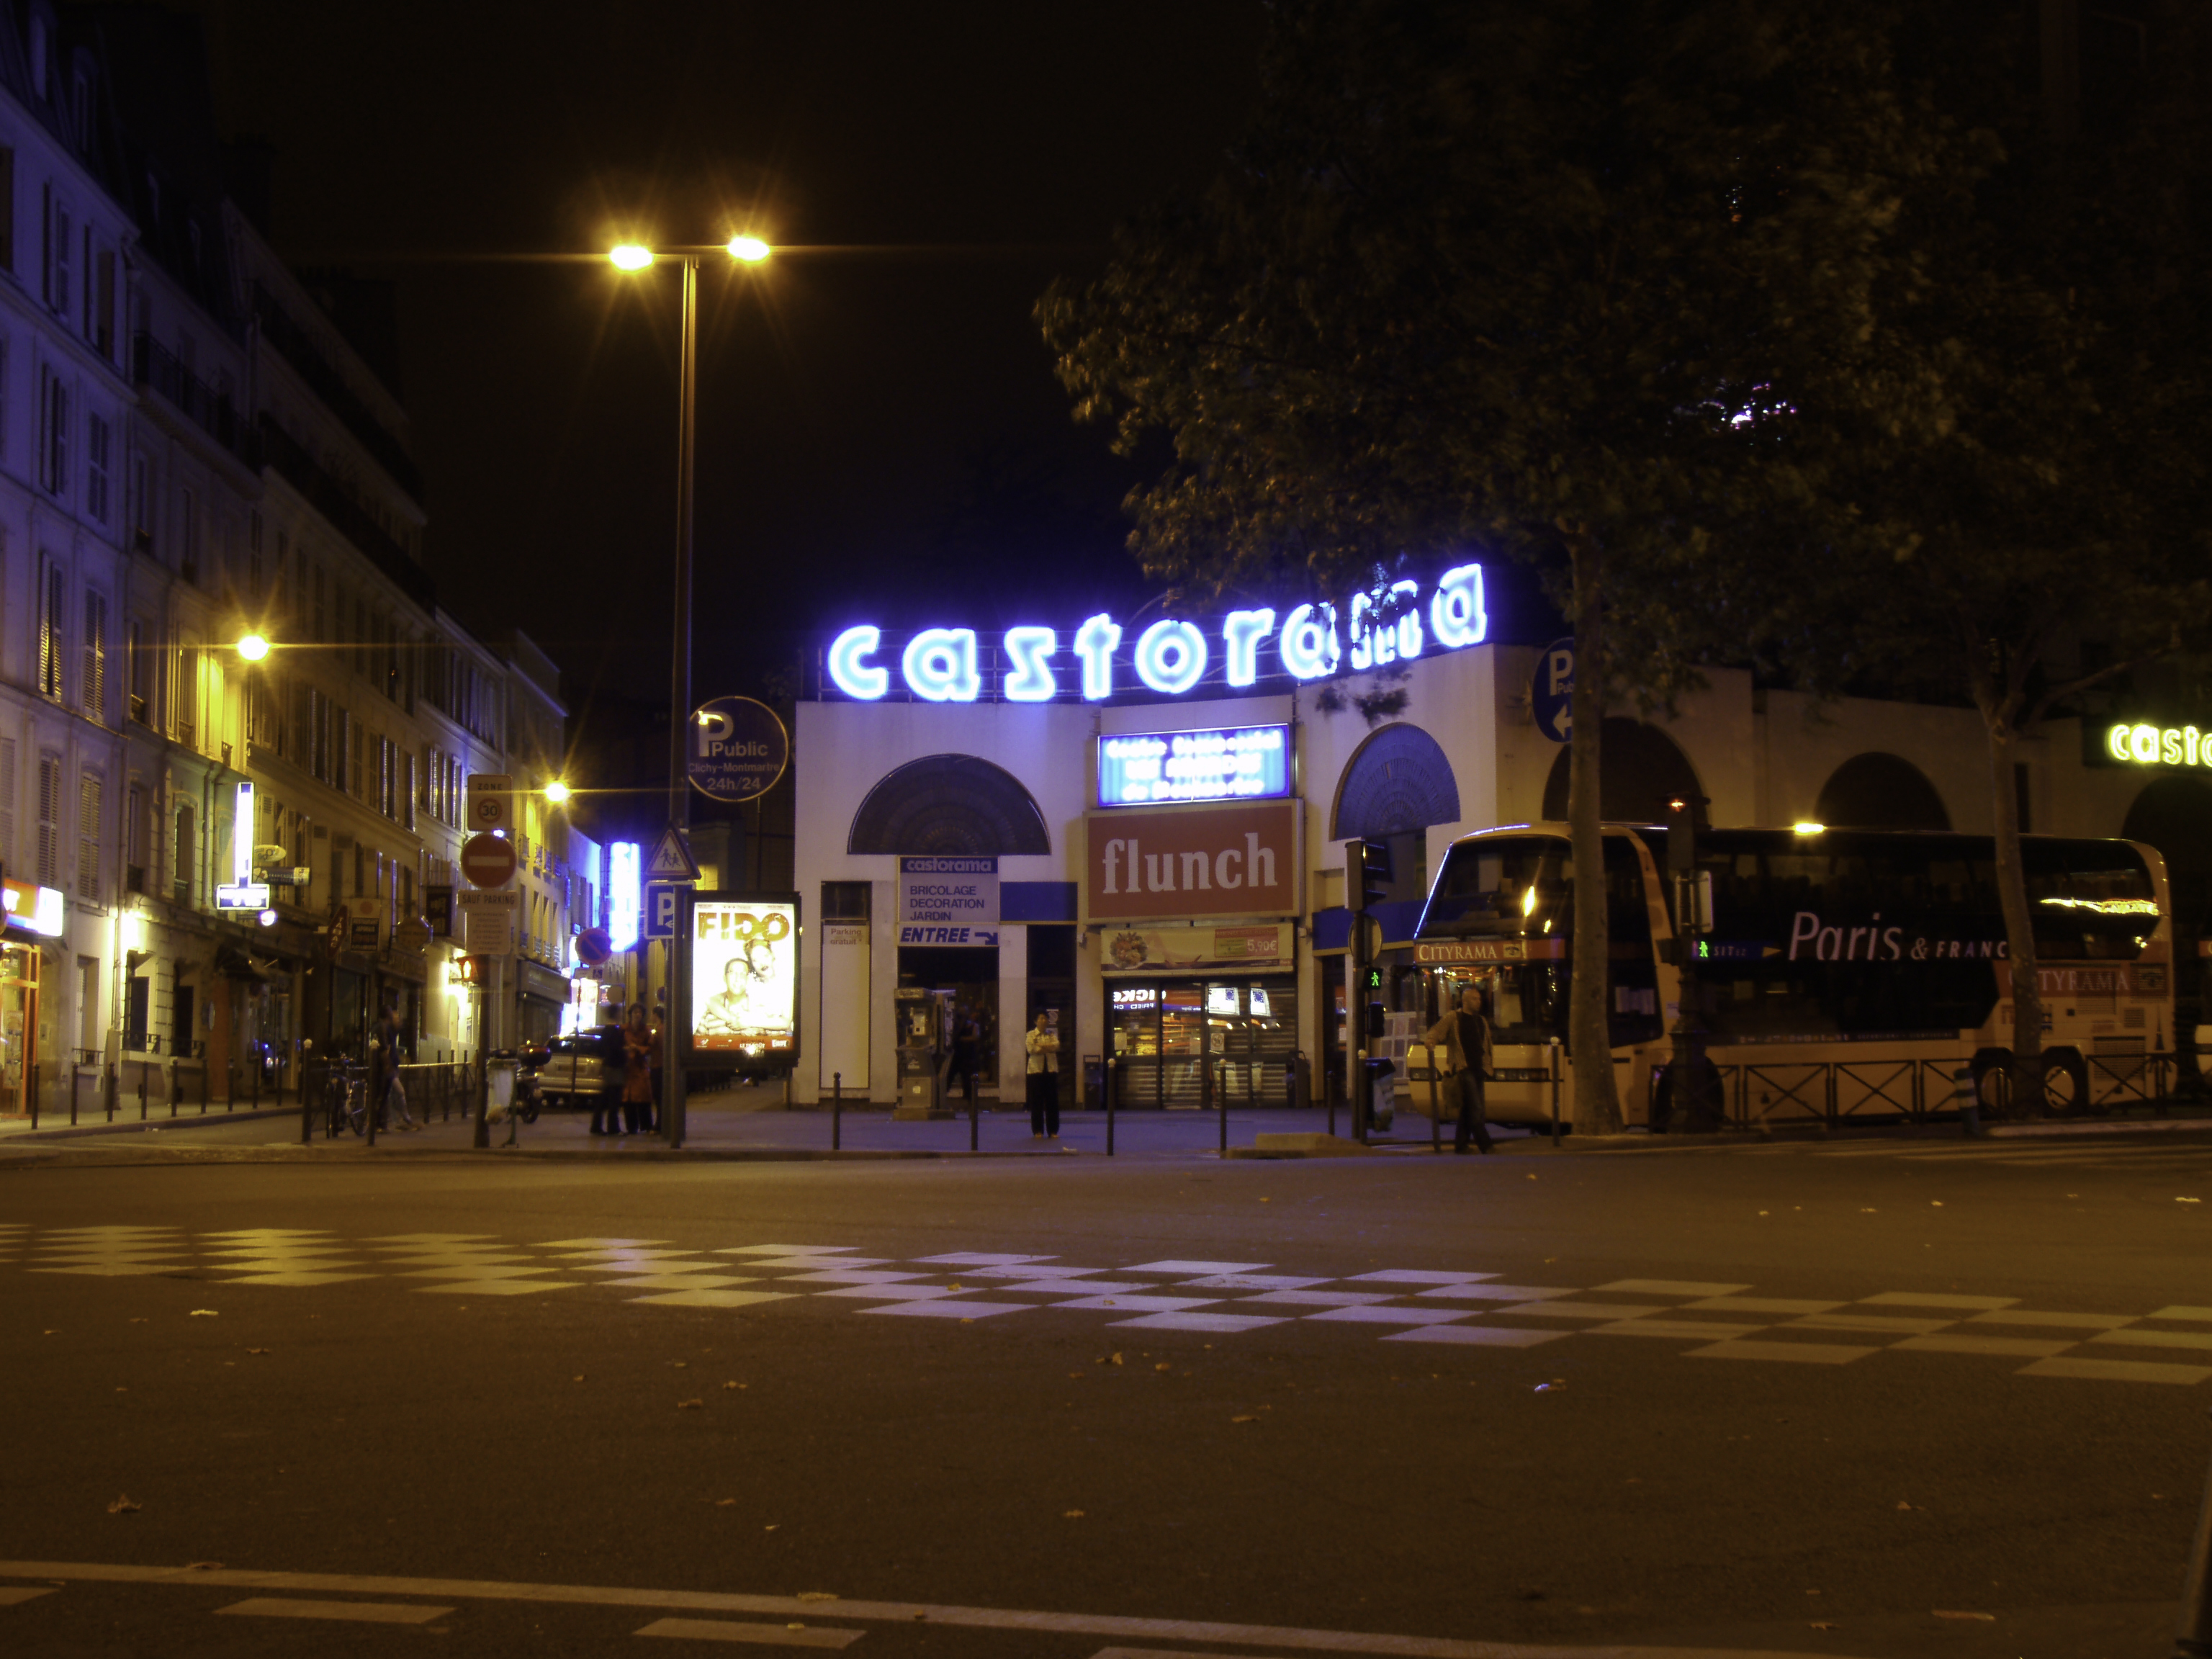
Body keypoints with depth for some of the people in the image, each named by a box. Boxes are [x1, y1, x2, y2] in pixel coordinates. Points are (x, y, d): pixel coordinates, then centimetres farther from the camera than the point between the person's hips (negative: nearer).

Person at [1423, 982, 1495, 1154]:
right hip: (1462, 1069, -7)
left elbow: (1486, 1048, 24)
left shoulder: (1482, 1021, 20)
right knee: (1475, 1108, -13)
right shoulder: (1453, 1018, 1)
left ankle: (1460, 1145, 14)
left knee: (1468, 1109, 8)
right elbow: (1435, 1032, -6)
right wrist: (1430, 1043, -27)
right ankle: (1485, 1145, -13)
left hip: (1477, 1069, 7)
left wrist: (1486, 1067, 16)